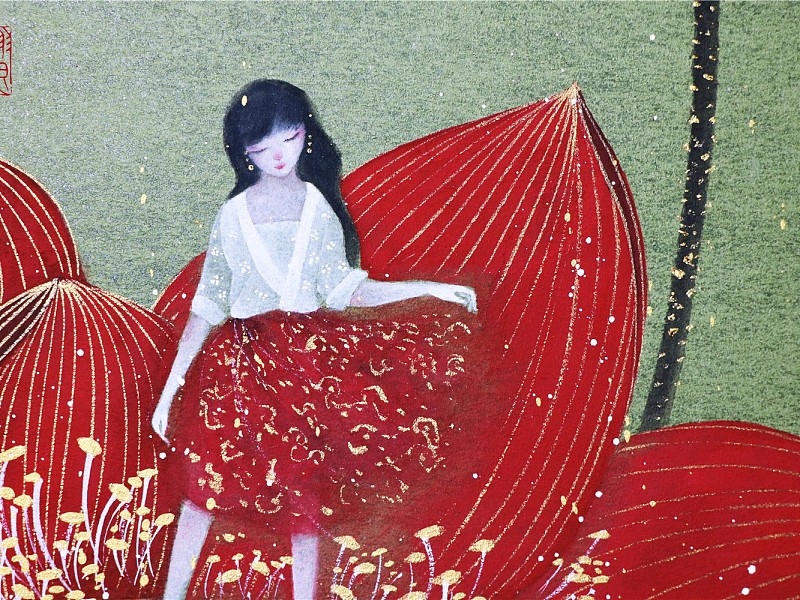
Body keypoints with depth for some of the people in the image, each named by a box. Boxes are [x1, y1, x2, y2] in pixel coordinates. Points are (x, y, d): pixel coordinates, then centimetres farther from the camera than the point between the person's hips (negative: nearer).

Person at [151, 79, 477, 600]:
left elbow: (344, 291, 4)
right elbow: (205, 308, 5)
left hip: (310, 359, 1)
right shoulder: (234, 215, 4)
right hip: (243, 360, -1)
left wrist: (430, 288, -3)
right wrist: (170, 388, 2)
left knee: (307, 488, 2)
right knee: (208, 479, -8)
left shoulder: (319, 207, 8)